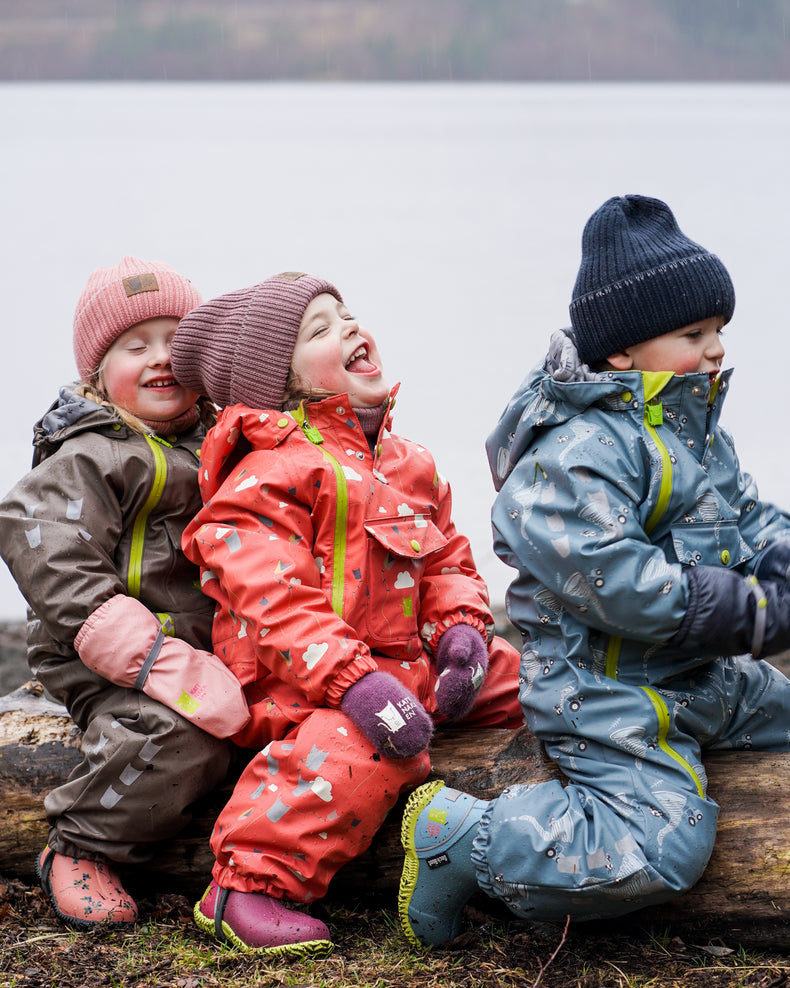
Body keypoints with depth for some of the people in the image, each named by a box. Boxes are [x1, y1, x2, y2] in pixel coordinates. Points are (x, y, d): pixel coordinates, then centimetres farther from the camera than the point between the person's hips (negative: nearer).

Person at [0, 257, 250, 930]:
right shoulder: (88, 460, -10)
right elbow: (57, 571, -21)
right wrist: (156, 659, -30)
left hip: (207, 645, 8)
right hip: (107, 663, -7)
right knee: (179, 731, -33)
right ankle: (82, 850, -12)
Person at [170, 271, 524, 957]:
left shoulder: (407, 464, 17)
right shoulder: (272, 471, -11)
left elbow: (447, 559, 21)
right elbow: (273, 599, -20)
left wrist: (462, 625, -2)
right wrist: (354, 680, -31)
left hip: (408, 662, 8)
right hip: (303, 683, -8)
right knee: (361, 748, -36)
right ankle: (251, 882, -28)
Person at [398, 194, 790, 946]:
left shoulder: (696, 433, 14)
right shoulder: (580, 451, -20)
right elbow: (618, 583, -29)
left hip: (706, 680, 10)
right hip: (605, 687, -10)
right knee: (659, 848, -24)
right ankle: (456, 838, -10)